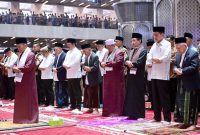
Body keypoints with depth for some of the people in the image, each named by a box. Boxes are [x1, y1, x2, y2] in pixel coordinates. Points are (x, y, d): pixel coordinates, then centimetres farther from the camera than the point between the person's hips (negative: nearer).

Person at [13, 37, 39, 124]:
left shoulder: (30, 55, -10)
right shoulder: (21, 55, 16)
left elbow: (29, 67, -20)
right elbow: (18, 65, 19)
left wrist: (18, 69, -12)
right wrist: (15, 68, -3)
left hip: (28, 81, -9)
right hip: (20, 80, 9)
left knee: (29, 100, -1)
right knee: (20, 100, 12)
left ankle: (30, 118, 6)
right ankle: (21, 118, 20)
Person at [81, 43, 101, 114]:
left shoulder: (95, 56, -14)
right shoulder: (86, 57, 13)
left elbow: (95, 67, -21)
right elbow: (84, 65, 12)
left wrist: (89, 69, -22)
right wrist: (85, 67, -9)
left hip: (94, 78, -8)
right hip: (88, 79, 8)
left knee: (94, 94, -3)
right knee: (88, 94, 11)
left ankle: (96, 109, 5)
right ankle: (90, 108, 22)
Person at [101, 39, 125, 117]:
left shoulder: (119, 53, -7)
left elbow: (118, 63, -19)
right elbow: (103, 62, 18)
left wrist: (107, 63, -17)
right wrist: (102, 63, -6)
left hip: (116, 77, -7)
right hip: (107, 77, 7)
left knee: (116, 94, -2)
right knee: (108, 94, 9)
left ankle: (116, 111, 5)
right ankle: (108, 111, 16)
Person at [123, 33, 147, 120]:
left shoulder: (143, 51, -8)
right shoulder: (132, 51, 18)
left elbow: (139, 62, -19)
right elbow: (126, 61, 11)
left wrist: (131, 63, -9)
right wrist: (128, 62, -10)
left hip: (138, 77, -8)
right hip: (130, 75, 8)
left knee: (138, 96, -2)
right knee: (130, 95, 9)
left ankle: (138, 114, 5)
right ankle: (131, 114, 16)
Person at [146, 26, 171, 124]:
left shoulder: (167, 44, -5)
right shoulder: (154, 45, 16)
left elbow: (166, 57, -18)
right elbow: (150, 55, 7)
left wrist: (158, 60, -14)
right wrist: (149, 63, -10)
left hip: (163, 75, -7)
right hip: (154, 74, 7)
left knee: (164, 97, -4)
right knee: (155, 97, 11)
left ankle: (167, 118, 3)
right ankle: (157, 117, 20)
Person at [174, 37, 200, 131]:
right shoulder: (178, 54, 11)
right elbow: (175, 64, 13)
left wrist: (182, 71, -24)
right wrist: (175, 69, -10)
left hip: (191, 83, -8)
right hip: (181, 83, 8)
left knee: (191, 103, -5)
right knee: (181, 103, 11)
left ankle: (192, 123, 2)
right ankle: (186, 122, 21)